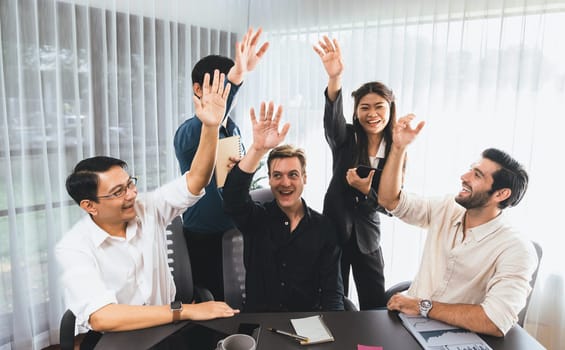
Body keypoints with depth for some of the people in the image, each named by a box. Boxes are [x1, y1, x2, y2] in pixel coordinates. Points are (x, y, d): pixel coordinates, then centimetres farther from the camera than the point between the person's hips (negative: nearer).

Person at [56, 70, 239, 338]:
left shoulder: (147, 209, -5)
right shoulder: (74, 247, -17)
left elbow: (194, 182, -11)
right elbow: (100, 317, -28)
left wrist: (210, 126, -25)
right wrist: (186, 311, -32)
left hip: (165, 329, 4)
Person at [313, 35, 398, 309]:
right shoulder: (345, 138, -8)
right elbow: (333, 115, -32)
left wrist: (366, 191, -24)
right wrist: (334, 78, -51)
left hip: (367, 234, 2)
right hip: (334, 227, -2)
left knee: (375, 306, 11)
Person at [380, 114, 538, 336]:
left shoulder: (516, 251, -18)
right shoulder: (446, 209, 0)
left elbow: (496, 323, -28)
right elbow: (390, 200, 1)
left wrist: (422, 306, -22)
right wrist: (399, 148, -11)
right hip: (407, 318, 5)